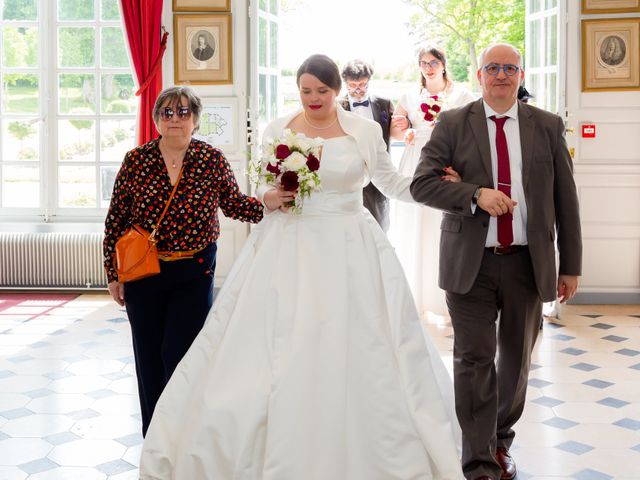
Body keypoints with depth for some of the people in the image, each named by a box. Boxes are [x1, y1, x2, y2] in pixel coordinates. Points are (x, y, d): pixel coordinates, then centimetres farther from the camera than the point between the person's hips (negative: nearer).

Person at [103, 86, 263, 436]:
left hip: (194, 273, -1)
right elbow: (116, 220, 1)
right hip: (143, 273, 2)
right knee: (148, 355, 10)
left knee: (179, 353, -5)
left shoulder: (212, 160, -4)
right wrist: (113, 274, 2)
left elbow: (233, 204, 5)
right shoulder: (136, 160, -3)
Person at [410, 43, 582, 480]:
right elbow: (421, 183, -5)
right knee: (474, 359, -3)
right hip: (471, 263, -2)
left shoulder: (548, 127, 5)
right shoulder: (453, 125, 1)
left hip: (528, 263, 2)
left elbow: (565, 198, 6)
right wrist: (476, 195, -20)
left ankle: (501, 440, 36)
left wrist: (571, 266, 4)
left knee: (516, 358, 14)